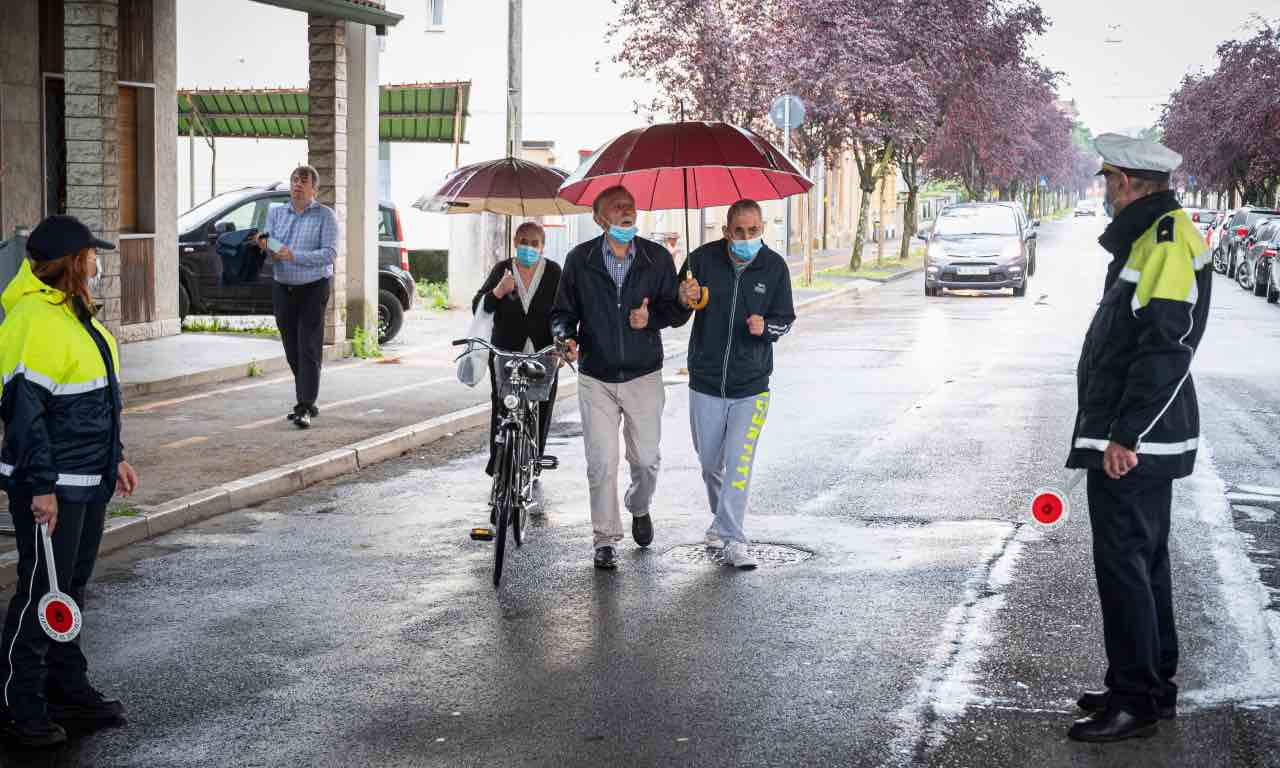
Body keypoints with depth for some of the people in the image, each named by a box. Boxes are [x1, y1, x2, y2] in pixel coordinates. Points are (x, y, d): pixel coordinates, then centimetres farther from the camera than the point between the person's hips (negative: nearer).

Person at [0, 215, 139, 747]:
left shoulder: (72, 312, 13)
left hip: (89, 481, 10)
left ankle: (68, 688, 29)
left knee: (72, 587, 17)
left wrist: (114, 458, 22)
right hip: (51, 487, -10)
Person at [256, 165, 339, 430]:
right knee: (292, 351, 7)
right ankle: (307, 403, 17)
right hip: (283, 288, 5)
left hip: (313, 288, -5)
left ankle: (305, 409, -13)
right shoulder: (276, 213, 11)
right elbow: (272, 251, 7)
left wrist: (294, 256, -24)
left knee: (309, 350, -10)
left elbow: (329, 253, -13)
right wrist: (266, 246, -17)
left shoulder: (325, 215, -3)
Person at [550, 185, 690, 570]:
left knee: (646, 458, 9)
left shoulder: (658, 258, 1)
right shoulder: (579, 259, 0)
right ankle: (605, 539, 9)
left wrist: (652, 316, -15)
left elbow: (678, 308, 5)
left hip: (644, 376, 1)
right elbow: (563, 310, 7)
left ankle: (639, 508, 40)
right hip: (596, 378, -1)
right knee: (602, 463, -3)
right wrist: (566, 337, -14)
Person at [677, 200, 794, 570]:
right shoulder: (703, 259, -5)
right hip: (706, 380, 1)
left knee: (739, 463, -9)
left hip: (751, 385, -1)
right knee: (710, 461, 14)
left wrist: (765, 327, -17)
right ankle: (722, 518, 38)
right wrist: (684, 299, -18)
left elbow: (785, 318, 6)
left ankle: (733, 540, -6)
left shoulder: (775, 267, -3)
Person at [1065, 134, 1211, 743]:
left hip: (1131, 446, -11)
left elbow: (1166, 351, -24)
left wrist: (1126, 436, -24)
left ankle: (1135, 702, 1)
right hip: (1137, 441, 11)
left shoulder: (1167, 243, -18)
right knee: (1144, 561, 17)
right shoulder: (1148, 237, 16)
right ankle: (1153, 687, 28)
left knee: (1124, 565, -6)